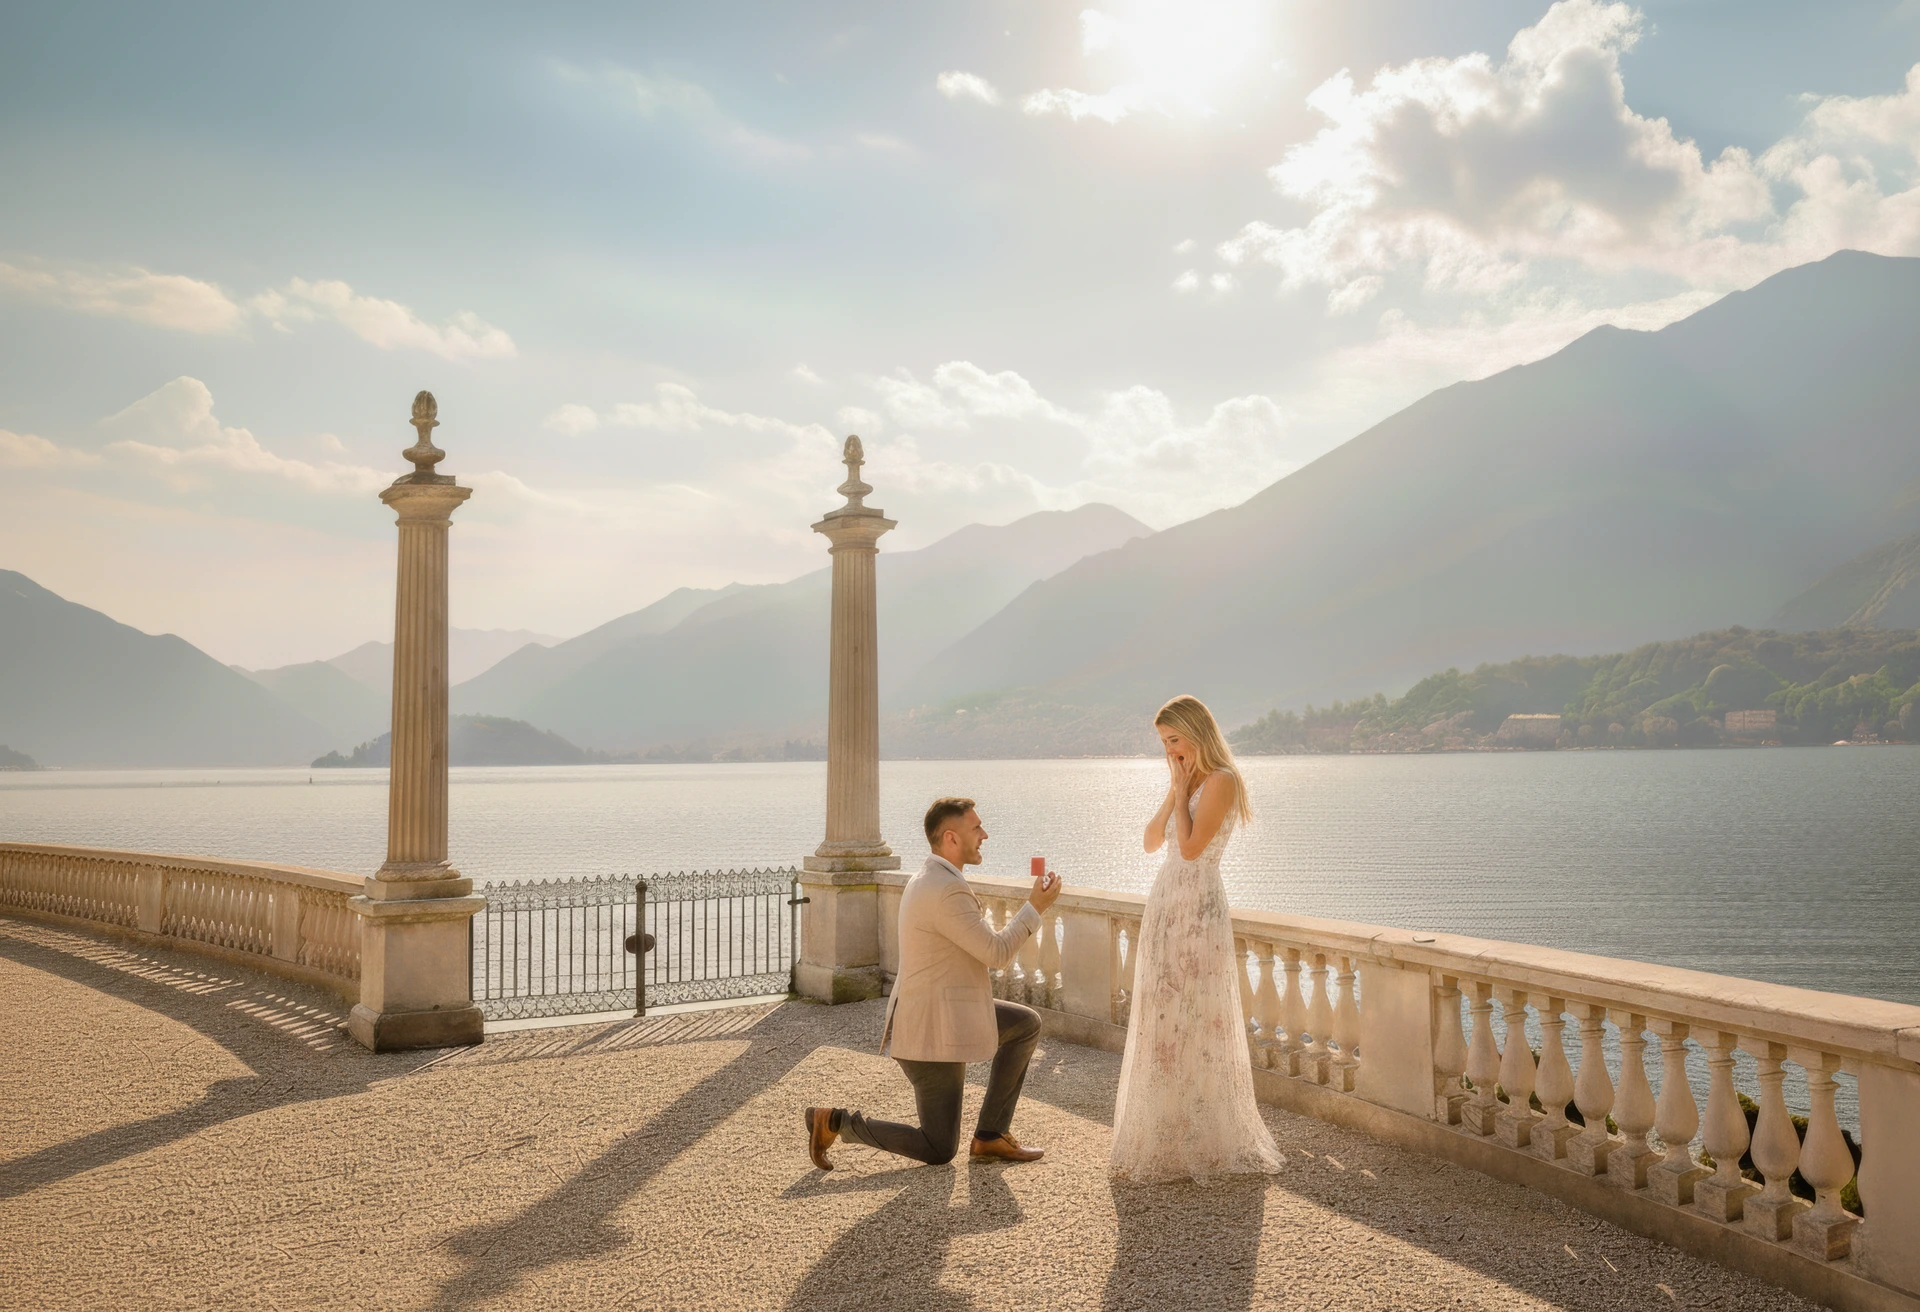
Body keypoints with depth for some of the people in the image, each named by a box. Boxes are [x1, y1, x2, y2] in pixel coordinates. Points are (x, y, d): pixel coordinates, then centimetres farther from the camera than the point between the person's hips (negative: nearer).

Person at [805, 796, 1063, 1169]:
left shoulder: (926, 880, 8)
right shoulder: (949, 892, -25)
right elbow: (996, 954, -18)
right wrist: (1035, 907, -9)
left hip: (936, 1013, 10)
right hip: (932, 1033, -10)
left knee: (1027, 1024, 15)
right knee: (939, 1152, 3)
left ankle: (990, 1135, 16)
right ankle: (835, 1123, 4)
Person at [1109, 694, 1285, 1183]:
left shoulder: (1220, 781, -12)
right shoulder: (1184, 782, 14)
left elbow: (1190, 847, -20)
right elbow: (1152, 842, 11)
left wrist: (1181, 790, -11)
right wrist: (1172, 792, 2)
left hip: (1197, 910, -9)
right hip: (1165, 905, 9)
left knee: (1194, 1026, -3)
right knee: (1161, 1025, 10)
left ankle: (1210, 1141, 8)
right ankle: (1167, 1136, 19)